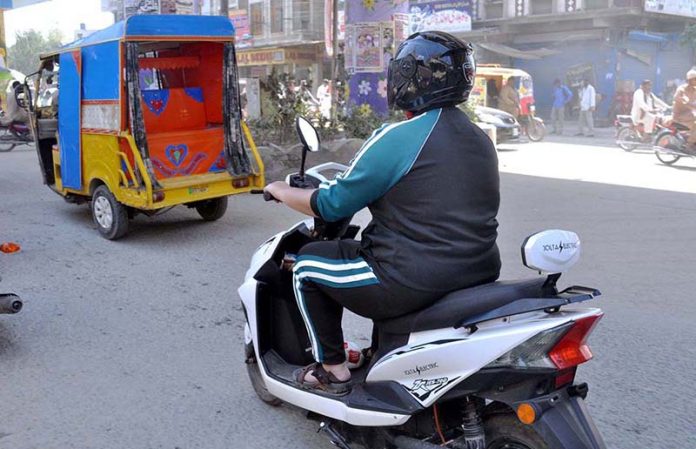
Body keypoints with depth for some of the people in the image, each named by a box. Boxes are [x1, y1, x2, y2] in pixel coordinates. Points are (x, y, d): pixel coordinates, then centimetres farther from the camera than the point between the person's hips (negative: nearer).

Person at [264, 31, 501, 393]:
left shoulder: (396, 138, -15)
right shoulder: (482, 141, 9)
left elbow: (332, 204, -10)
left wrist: (281, 191, 9)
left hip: (414, 287, -8)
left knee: (307, 265, 12)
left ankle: (332, 369, 19)